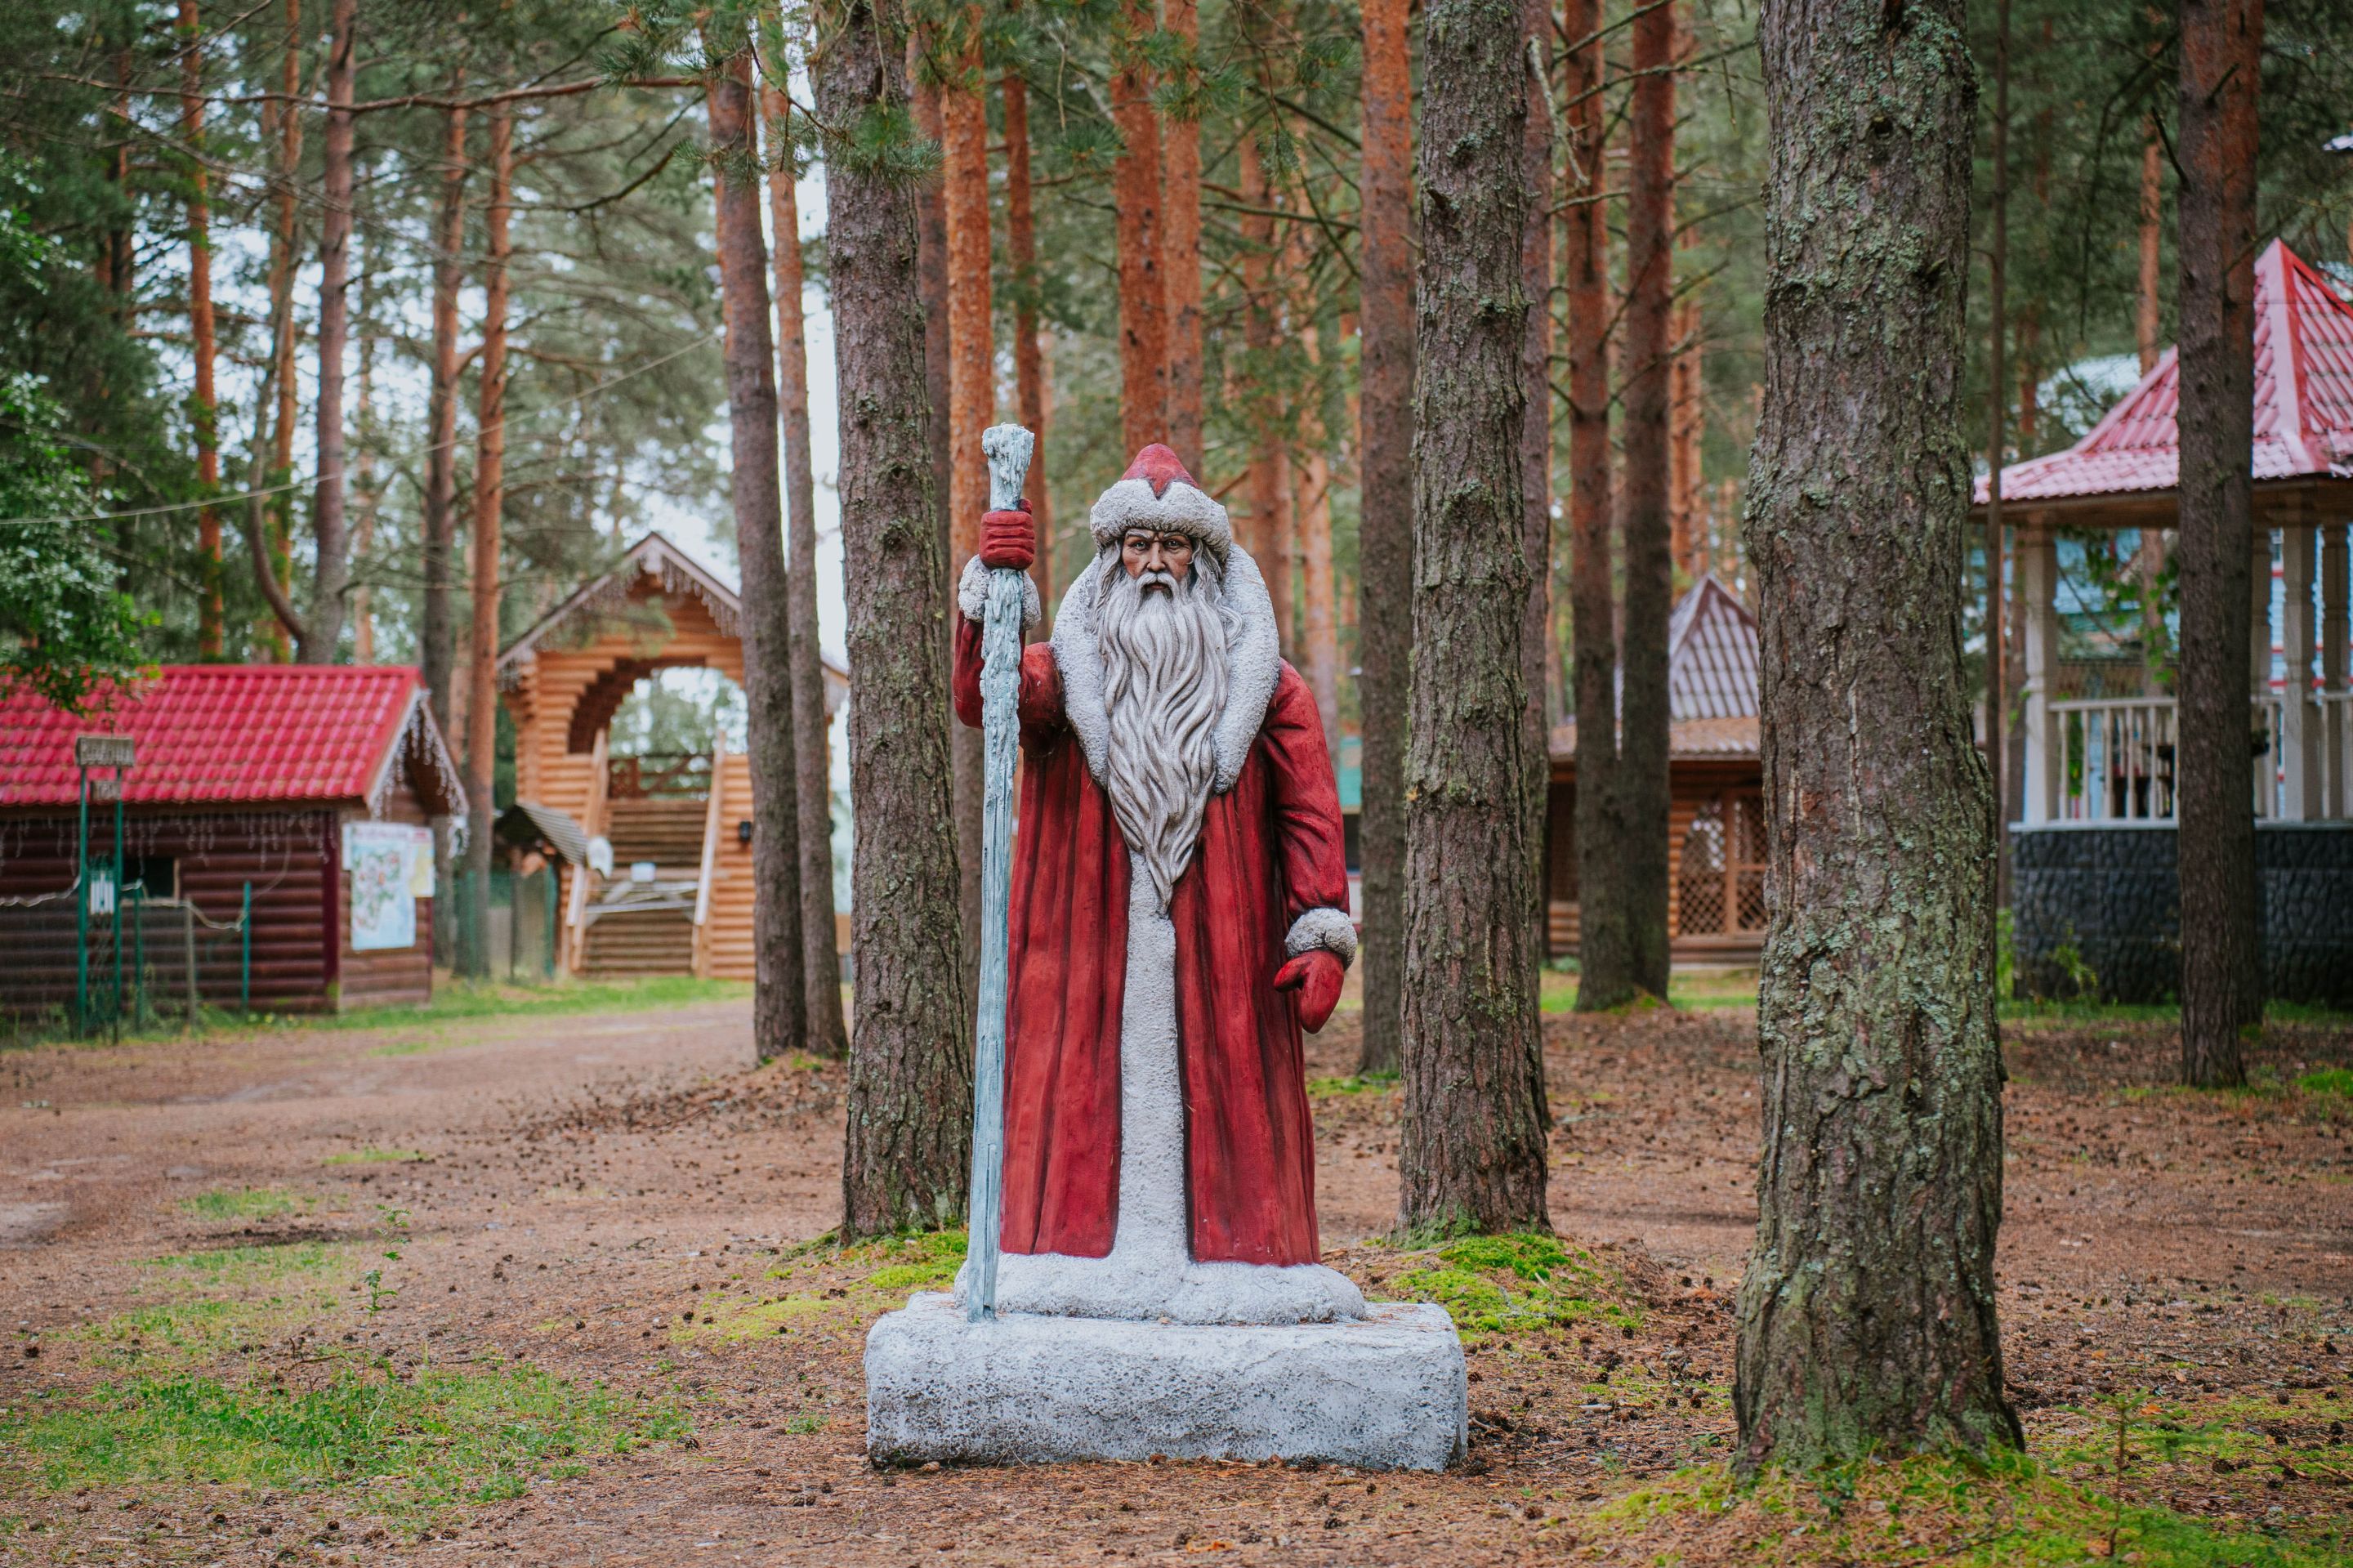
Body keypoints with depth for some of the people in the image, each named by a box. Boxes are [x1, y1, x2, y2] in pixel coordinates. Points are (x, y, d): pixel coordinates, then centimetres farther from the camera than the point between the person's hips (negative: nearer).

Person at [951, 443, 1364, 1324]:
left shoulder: (1266, 687, 11)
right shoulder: (1069, 672, 11)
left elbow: (1309, 810, 5)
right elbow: (984, 699, -10)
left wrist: (1322, 931, -7)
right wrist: (991, 591, -28)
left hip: (1222, 944, 0)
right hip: (1091, 941, 0)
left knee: (1219, 1086, -3)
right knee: (1083, 1085, -3)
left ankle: (1224, 1261, 1)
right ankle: (1083, 1256, 2)